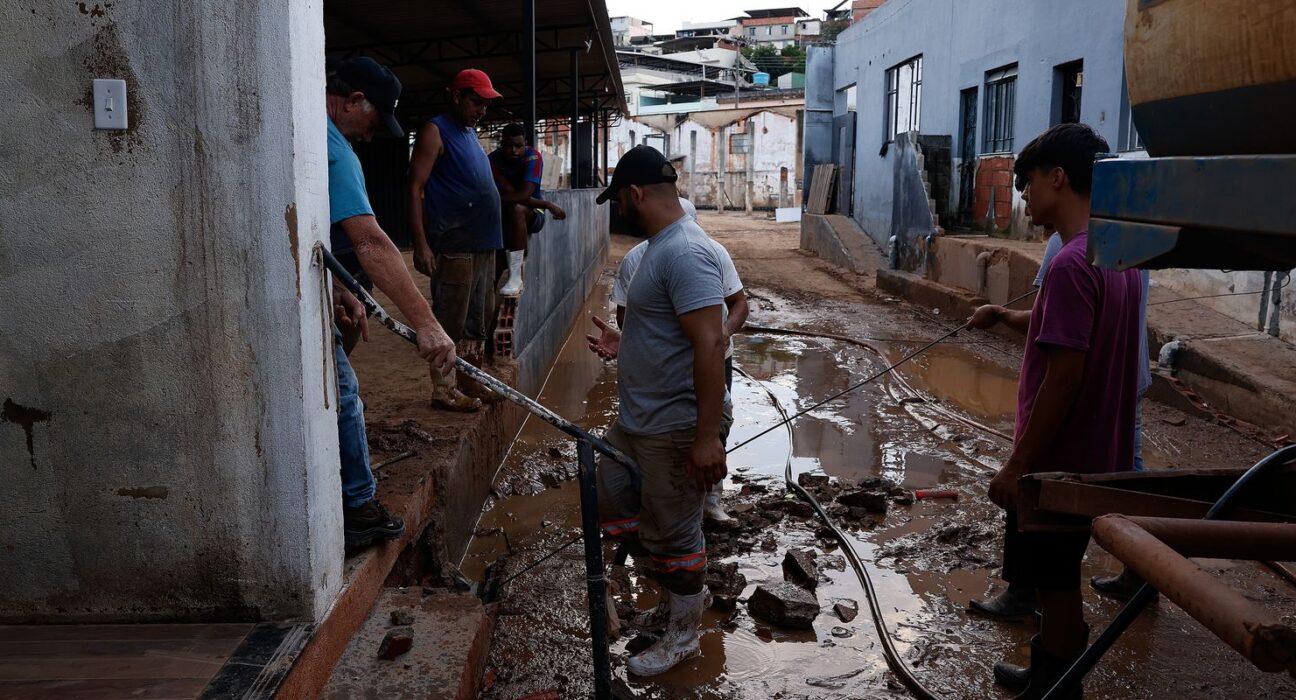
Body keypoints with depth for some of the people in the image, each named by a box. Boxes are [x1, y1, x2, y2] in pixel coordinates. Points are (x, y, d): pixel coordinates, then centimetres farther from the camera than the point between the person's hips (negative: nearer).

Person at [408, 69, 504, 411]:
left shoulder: (470, 132, 19)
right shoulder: (435, 131, -7)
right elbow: (415, 189, -13)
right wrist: (421, 244, -20)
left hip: (483, 244, 9)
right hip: (454, 246, -9)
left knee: (478, 319, 15)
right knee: (450, 321, -4)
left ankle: (471, 380, 26)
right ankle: (444, 390, 3)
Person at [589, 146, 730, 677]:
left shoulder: (684, 253, -23)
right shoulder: (661, 245, 10)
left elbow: (711, 343, -30)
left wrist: (707, 436, -31)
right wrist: (623, 349, 34)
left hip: (676, 430, -11)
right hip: (637, 421, 11)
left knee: (671, 534, 6)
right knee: (612, 505, 21)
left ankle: (682, 637, 28)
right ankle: (685, 589, 38)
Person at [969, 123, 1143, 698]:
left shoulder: (1071, 264, -24)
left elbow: (1062, 379, -25)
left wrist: (1018, 465, -19)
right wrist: (1006, 317, 13)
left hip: (1059, 462, -9)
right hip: (1096, 455, 9)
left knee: (1055, 584, 6)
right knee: (1055, 579, 23)